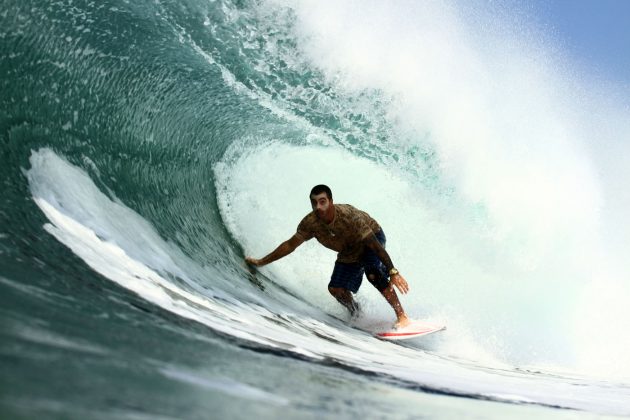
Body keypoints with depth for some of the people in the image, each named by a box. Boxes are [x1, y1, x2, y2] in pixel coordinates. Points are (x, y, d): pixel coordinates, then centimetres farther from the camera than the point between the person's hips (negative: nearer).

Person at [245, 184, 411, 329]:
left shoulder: (349, 215, -38)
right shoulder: (310, 223, -24)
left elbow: (375, 245, -36)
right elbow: (290, 245, -9)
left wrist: (393, 272, -40)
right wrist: (261, 262, -6)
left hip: (373, 237, -5)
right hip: (349, 253, 5)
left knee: (373, 272, -32)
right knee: (336, 289, -9)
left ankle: (402, 317, -24)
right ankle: (357, 314, 20)